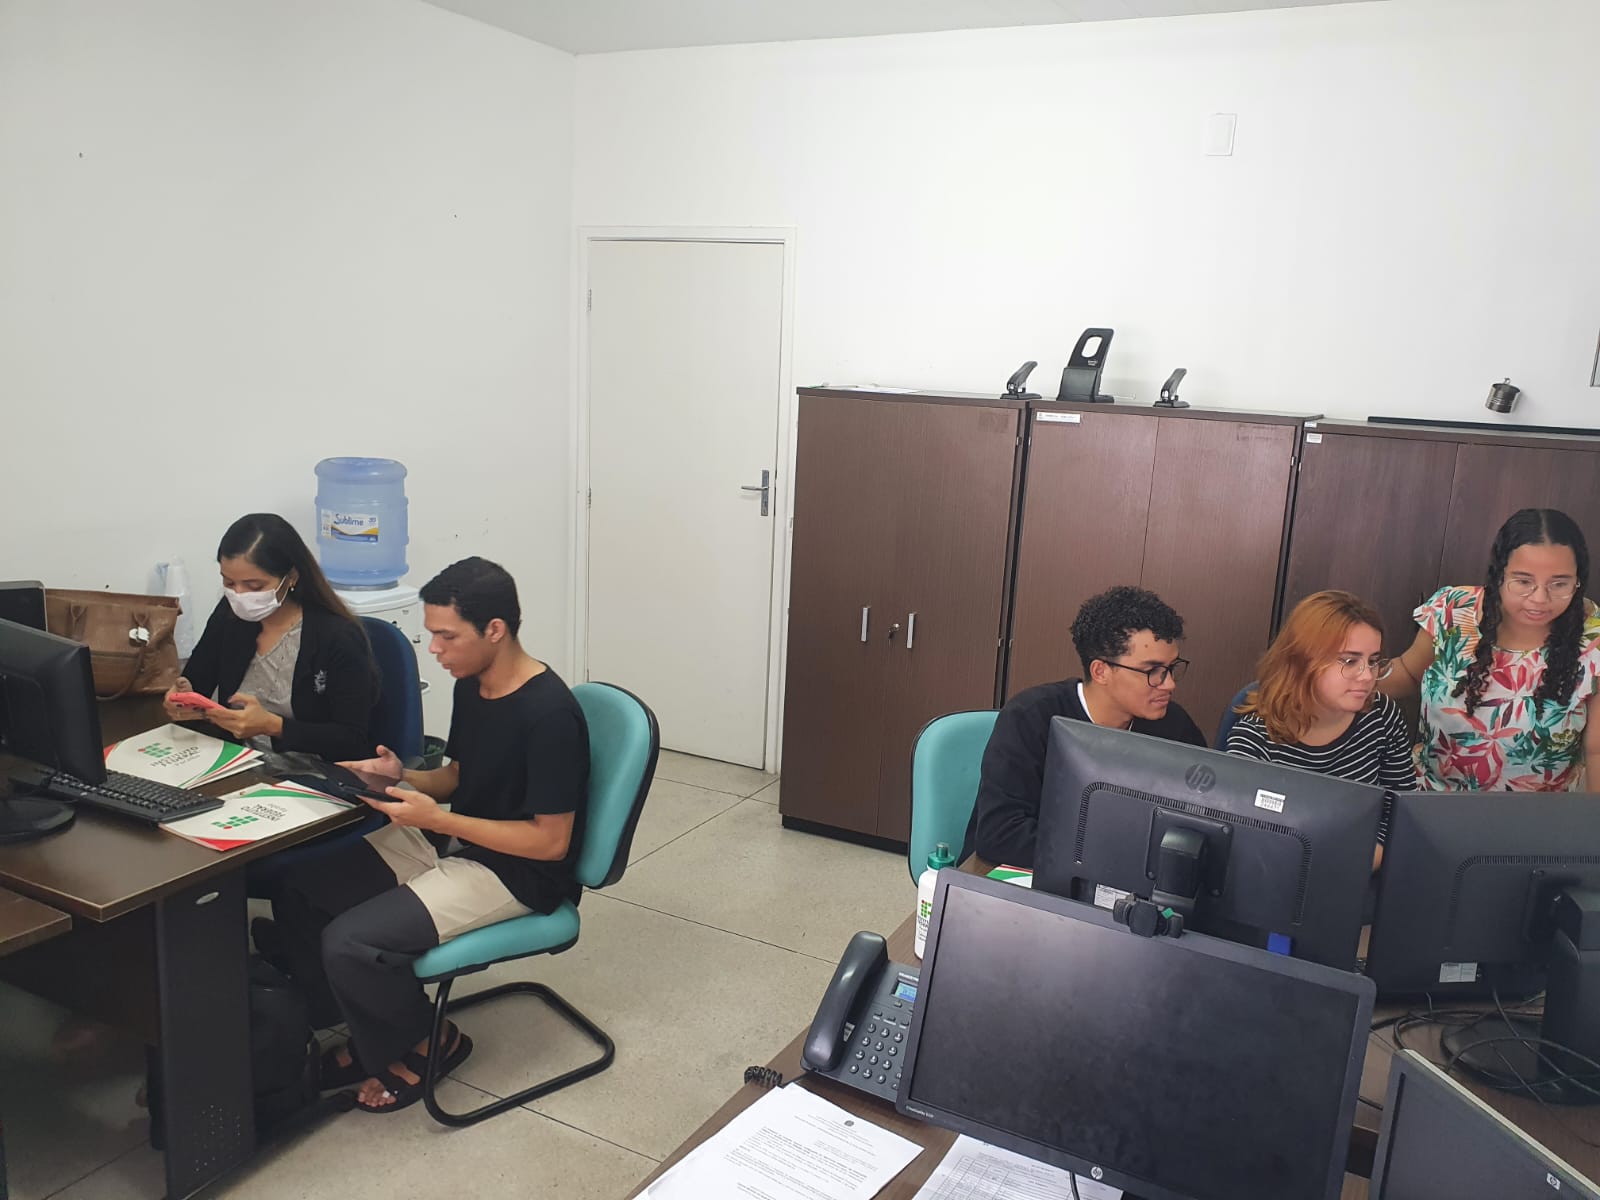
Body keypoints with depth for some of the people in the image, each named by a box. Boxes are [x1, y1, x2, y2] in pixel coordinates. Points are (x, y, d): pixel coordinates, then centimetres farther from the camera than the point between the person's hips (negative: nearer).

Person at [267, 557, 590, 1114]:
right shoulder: (471, 685, 3)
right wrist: (404, 776, -4)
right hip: (450, 841, 9)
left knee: (349, 943, -22)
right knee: (297, 888, 0)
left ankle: (425, 1043, 8)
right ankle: (369, 1036, 15)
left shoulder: (549, 713, -24)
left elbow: (551, 842, -21)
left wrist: (435, 820, -23)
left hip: (515, 873, -9)